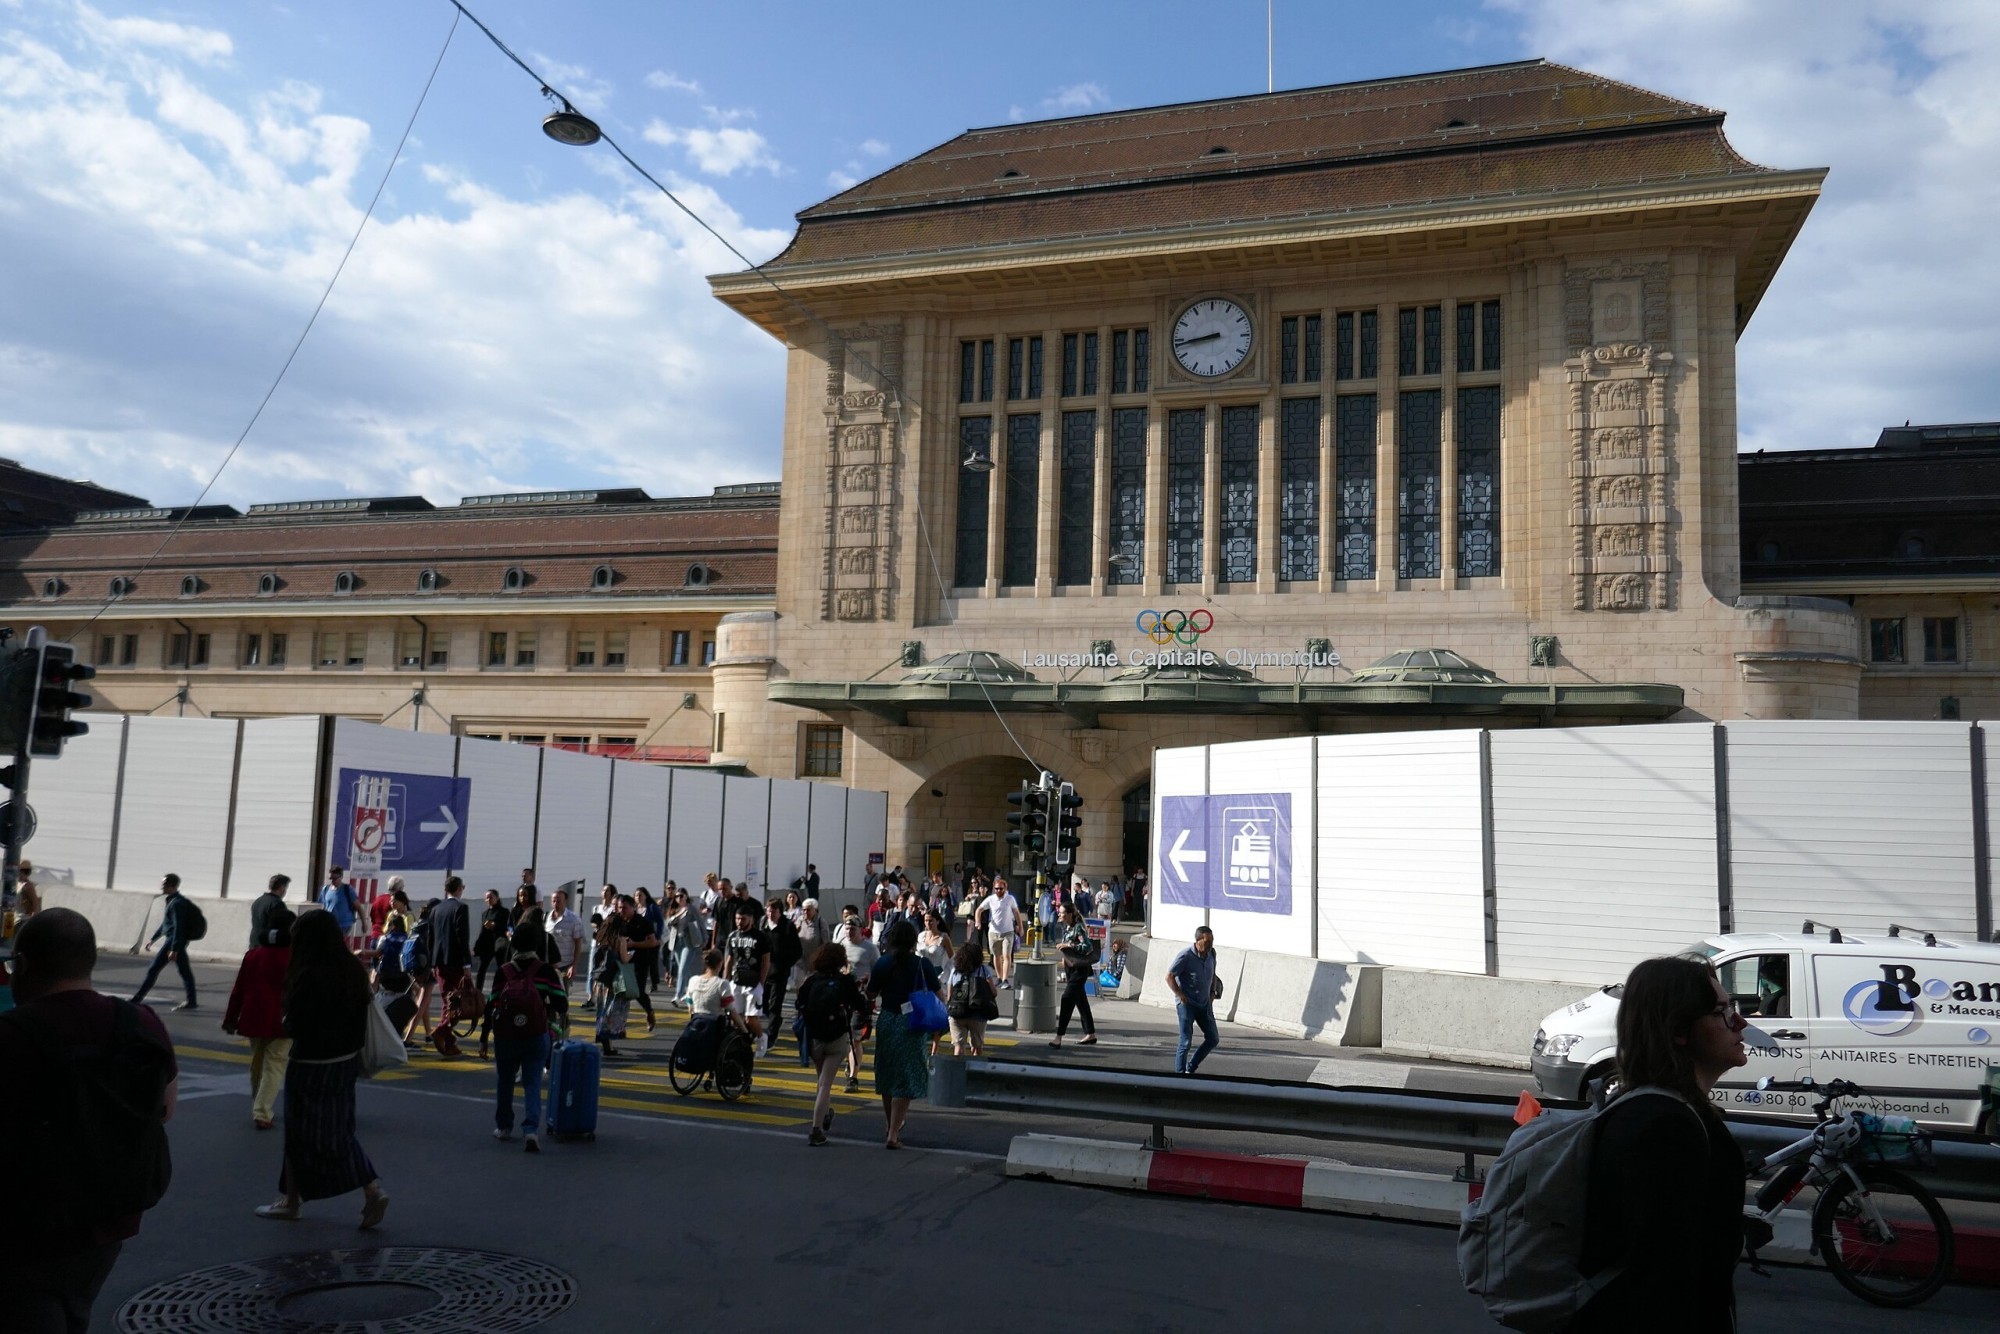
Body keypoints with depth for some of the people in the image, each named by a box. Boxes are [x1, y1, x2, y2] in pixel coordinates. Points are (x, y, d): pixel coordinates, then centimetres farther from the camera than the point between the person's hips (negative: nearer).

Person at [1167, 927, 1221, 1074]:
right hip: (1187, 1004, -7)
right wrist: (1181, 995, -17)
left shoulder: (1211, 954, 2)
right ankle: (1179, 1073, 5)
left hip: (1204, 1004, 7)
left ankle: (1190, 1069, 22)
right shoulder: (1185, 956, -18)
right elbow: (1169, 976, -13)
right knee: (1186, 1041, -7)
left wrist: (1212, 993, 8)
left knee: (1213, 1039, 8)